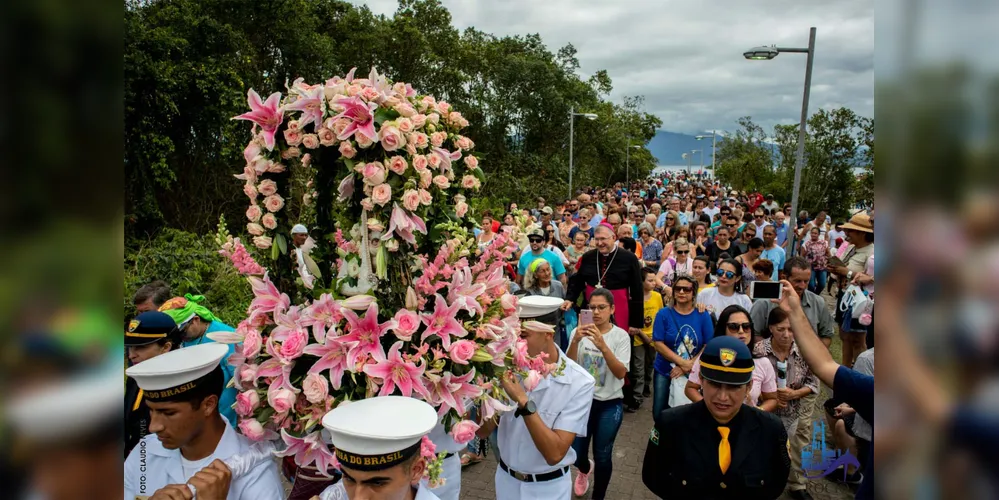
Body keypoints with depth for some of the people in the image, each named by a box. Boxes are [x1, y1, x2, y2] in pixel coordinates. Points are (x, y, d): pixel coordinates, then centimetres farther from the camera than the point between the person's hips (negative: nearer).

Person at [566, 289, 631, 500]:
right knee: (575, 454, 8)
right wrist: (575, 341, -28)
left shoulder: (621, 336, -9)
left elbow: (621, 373, -19)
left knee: (602, 456, 5)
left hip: (610, 404, -1)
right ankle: (585, 469, 45)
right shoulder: (580, 332, -5)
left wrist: (602, 346, -33)